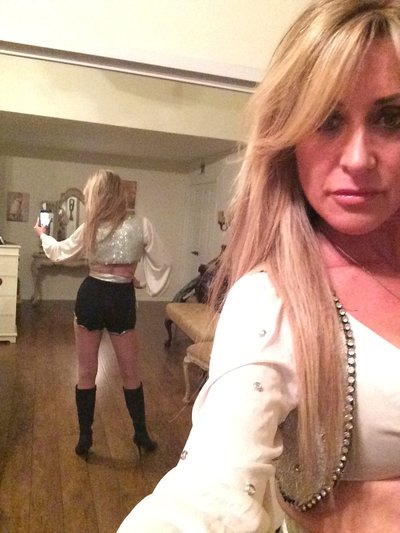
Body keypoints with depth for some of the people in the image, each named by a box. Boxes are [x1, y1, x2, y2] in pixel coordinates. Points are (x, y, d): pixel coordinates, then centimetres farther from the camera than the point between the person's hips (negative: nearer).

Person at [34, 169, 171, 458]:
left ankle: (85, 437, 22)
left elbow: (60, 252, 15)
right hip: (122, 299, -1)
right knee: (130, 372, 13)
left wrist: (43, 235, 35)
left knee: (86, 372, 12)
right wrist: (149, 285, 12)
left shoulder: (90, 227, -2)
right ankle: (141, 434, 24)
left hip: (91, 296, 1)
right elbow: (163, 263, -4)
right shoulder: (141, 225, -6)